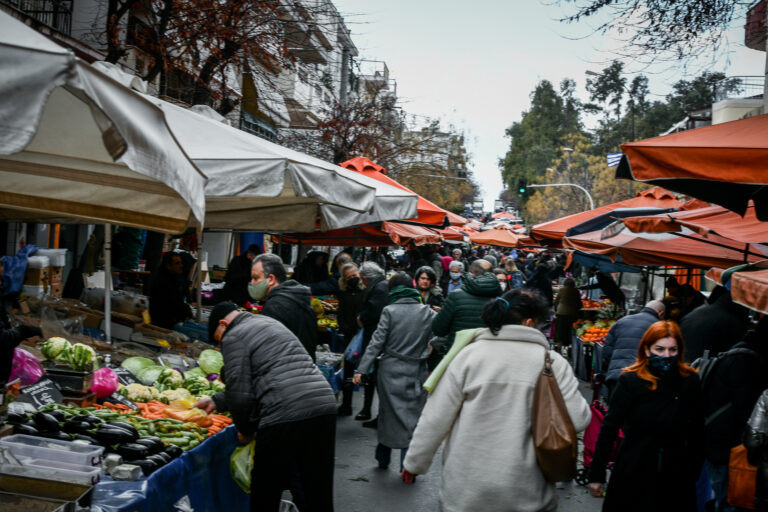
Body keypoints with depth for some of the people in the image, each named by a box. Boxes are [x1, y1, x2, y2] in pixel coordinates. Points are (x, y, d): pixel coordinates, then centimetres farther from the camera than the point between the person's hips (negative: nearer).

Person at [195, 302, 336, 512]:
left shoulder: (233, 336, 2)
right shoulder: (269, 323, 28)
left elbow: (240, 393, -4)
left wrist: (245, 430, 13)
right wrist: (216, 401, 37)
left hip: (284, 417, -8)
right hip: (325, 407, 8)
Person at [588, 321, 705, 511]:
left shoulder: (690, 381, -2)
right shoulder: (630, 381, -10)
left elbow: (697, 432, 6)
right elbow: (609, 428, -8)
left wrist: (694, 473, 7)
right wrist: (596, 475, -8)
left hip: (676, 478, 2)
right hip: (633, 476, -2)